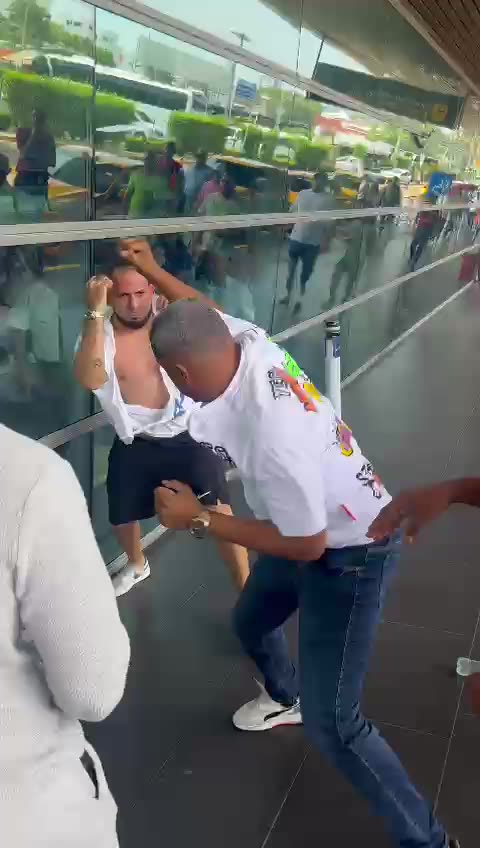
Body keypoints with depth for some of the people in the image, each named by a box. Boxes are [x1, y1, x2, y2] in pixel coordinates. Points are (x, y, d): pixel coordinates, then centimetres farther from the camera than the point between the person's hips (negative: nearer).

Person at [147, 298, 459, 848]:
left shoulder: (271, 440, -42)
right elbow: (206, 315, 4)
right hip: (317, 528, 9)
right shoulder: (253, 345, -20)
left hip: (349, 555, -9)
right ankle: (284, 699, 62)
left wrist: (198, 519, -24)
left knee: (330, 722, -6)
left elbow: (306, 545, -28)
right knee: (250, 621, 30)